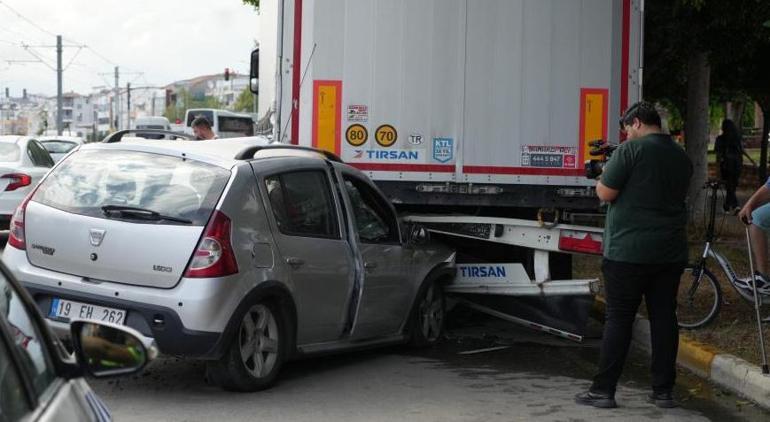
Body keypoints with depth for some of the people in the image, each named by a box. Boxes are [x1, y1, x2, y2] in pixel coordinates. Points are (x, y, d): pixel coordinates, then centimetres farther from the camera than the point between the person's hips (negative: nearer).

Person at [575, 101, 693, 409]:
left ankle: (603, 390, 1)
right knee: (664, 318, 9)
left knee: (618, 320, -1)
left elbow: (606, 193, -11)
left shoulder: (631, 150, -11)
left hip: (629, 252, -6)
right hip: (671, 253, 6)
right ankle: (663, 392, 13)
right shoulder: (681, 156, 11)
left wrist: (602, 175, 9)